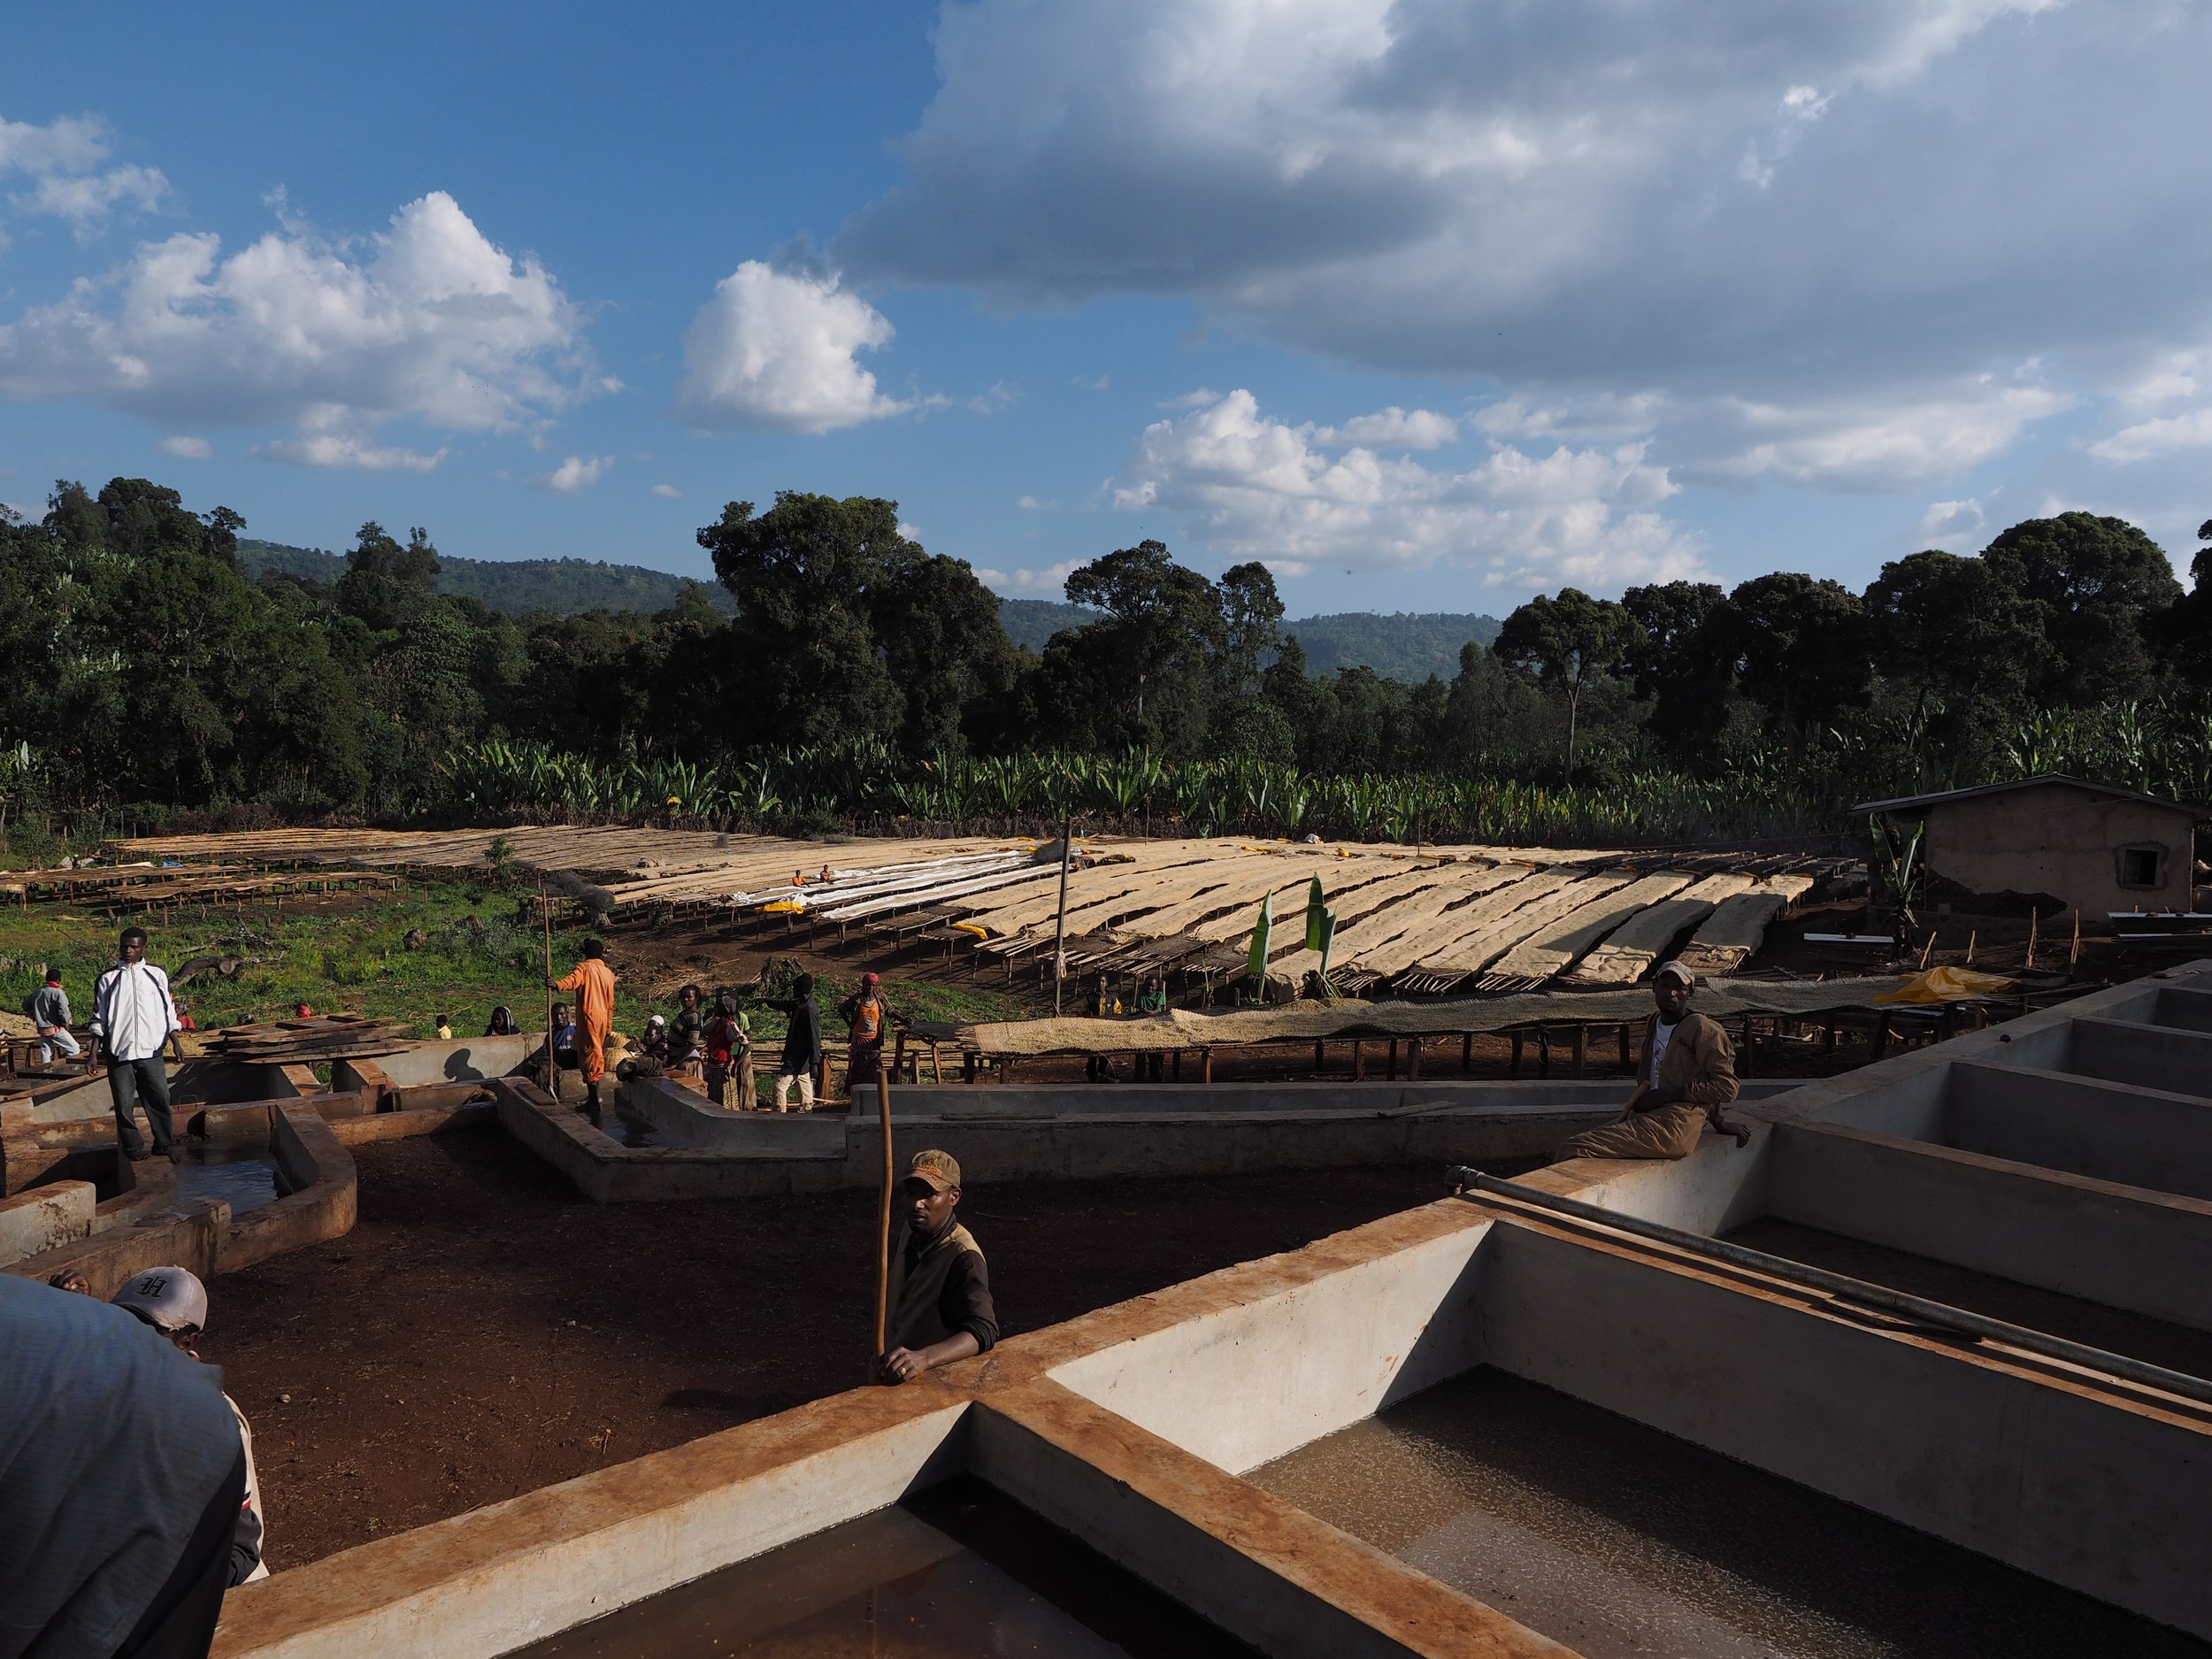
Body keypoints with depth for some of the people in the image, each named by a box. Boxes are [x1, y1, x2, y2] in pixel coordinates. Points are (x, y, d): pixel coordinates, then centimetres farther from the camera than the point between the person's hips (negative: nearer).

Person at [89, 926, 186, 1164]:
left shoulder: (156, 974, 5)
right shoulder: (108, 978, 3)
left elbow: (168, 1010, 9)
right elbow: (99, 1017, 6)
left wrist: (175, 1042, 3)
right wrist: (94, 1050, 2)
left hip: (151, 1050, 0)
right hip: (119, 1051, 0)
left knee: (159, 1098, 1)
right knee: (123, 1102, 3)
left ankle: (165, 1143, 11)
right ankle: (132, 1146, 15)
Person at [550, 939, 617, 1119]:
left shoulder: (584, 968, -6)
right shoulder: (608, 973, 13)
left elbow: (573, 981, -31)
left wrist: (557, 985, -51)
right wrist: (609, 1027, 24)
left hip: (588, 1016, -6)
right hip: (603, 1017, 6)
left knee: (589, 1057, -6)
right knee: (597, 1055, 16)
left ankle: (594, 1100, -10)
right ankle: (594, 1096, 24)